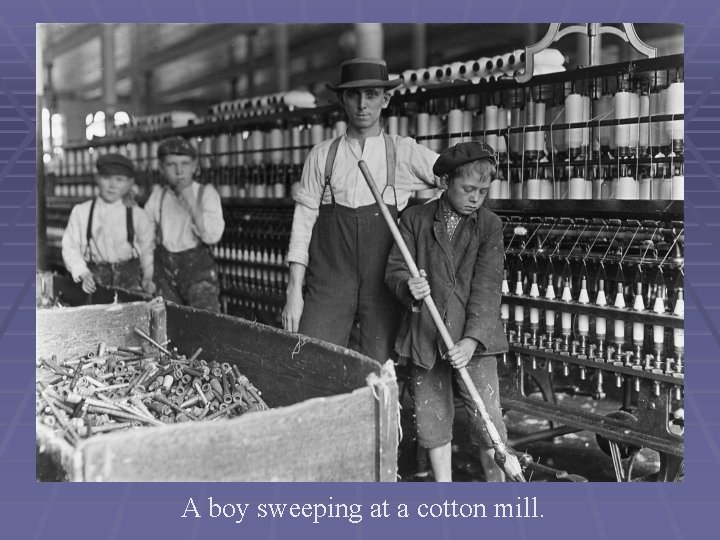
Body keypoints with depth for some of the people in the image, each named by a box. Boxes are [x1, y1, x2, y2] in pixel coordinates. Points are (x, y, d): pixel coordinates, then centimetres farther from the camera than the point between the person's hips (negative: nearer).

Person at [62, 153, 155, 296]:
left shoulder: (136, 215, 3)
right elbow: (70, 247, 3)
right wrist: (82, 274, -11)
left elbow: (147, 249, 8)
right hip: (93, 279, 0)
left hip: (129, 279, 0)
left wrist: (148, 278, -4)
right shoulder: (81, 212, 4)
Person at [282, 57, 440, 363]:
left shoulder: (405, 153, 5)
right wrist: (294, 291, 0)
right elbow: (303, 223, 6)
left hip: (383, 285, 0)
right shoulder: (321, 156, 7)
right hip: (328, 282, 1)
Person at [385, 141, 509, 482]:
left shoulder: (490, 226, 0)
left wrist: (472, 339, -20)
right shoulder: (415, 219, 2)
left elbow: (487, 287, -9)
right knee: (432, 419, 9)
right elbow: (394, 269, 0)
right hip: (425, 335, 1)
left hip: (474, 336, -1)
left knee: (487, 418, -4)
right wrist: (408, 287, -25)